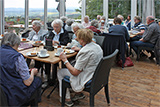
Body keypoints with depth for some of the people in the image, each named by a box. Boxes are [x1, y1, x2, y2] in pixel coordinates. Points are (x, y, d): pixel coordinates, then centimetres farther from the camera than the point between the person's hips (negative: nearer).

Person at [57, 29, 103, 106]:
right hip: (97, 77, 9)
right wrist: (78, 49, 24)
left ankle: (67, 99, 18)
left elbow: (75, 72, -23)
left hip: (87, 80, -9)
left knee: (60, 72, 8)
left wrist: (65, 60, -14)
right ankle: (79, 93, 29)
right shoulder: (97, 46, -1)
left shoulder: (85, 52, -28)